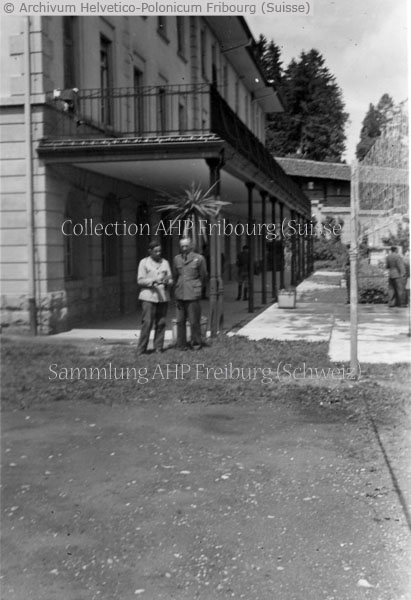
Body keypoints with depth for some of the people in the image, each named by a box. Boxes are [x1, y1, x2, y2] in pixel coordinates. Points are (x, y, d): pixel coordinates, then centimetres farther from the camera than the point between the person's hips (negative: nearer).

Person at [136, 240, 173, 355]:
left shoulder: (165, 262, 14)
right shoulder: (144, 262, 5)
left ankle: (158, 348, 9)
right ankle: (141, 349, -4)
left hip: (163, 297, 3)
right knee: (147, 323, -9)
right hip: (149, 296, -3)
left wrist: (167, 282, -11)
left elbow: (170, 279, 13)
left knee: (161, 323, 1)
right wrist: (153, 281, -16)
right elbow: (140, 280, -1)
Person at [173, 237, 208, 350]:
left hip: (193, 294, -3)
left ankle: (196, 343, 16)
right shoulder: (177, 258, 11)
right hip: (179, 294, 3)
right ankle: (181, 345, 13)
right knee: (180, 321, 4)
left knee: (194, 321, 0)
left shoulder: (199, 258, 1)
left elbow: (203, 276, 9)